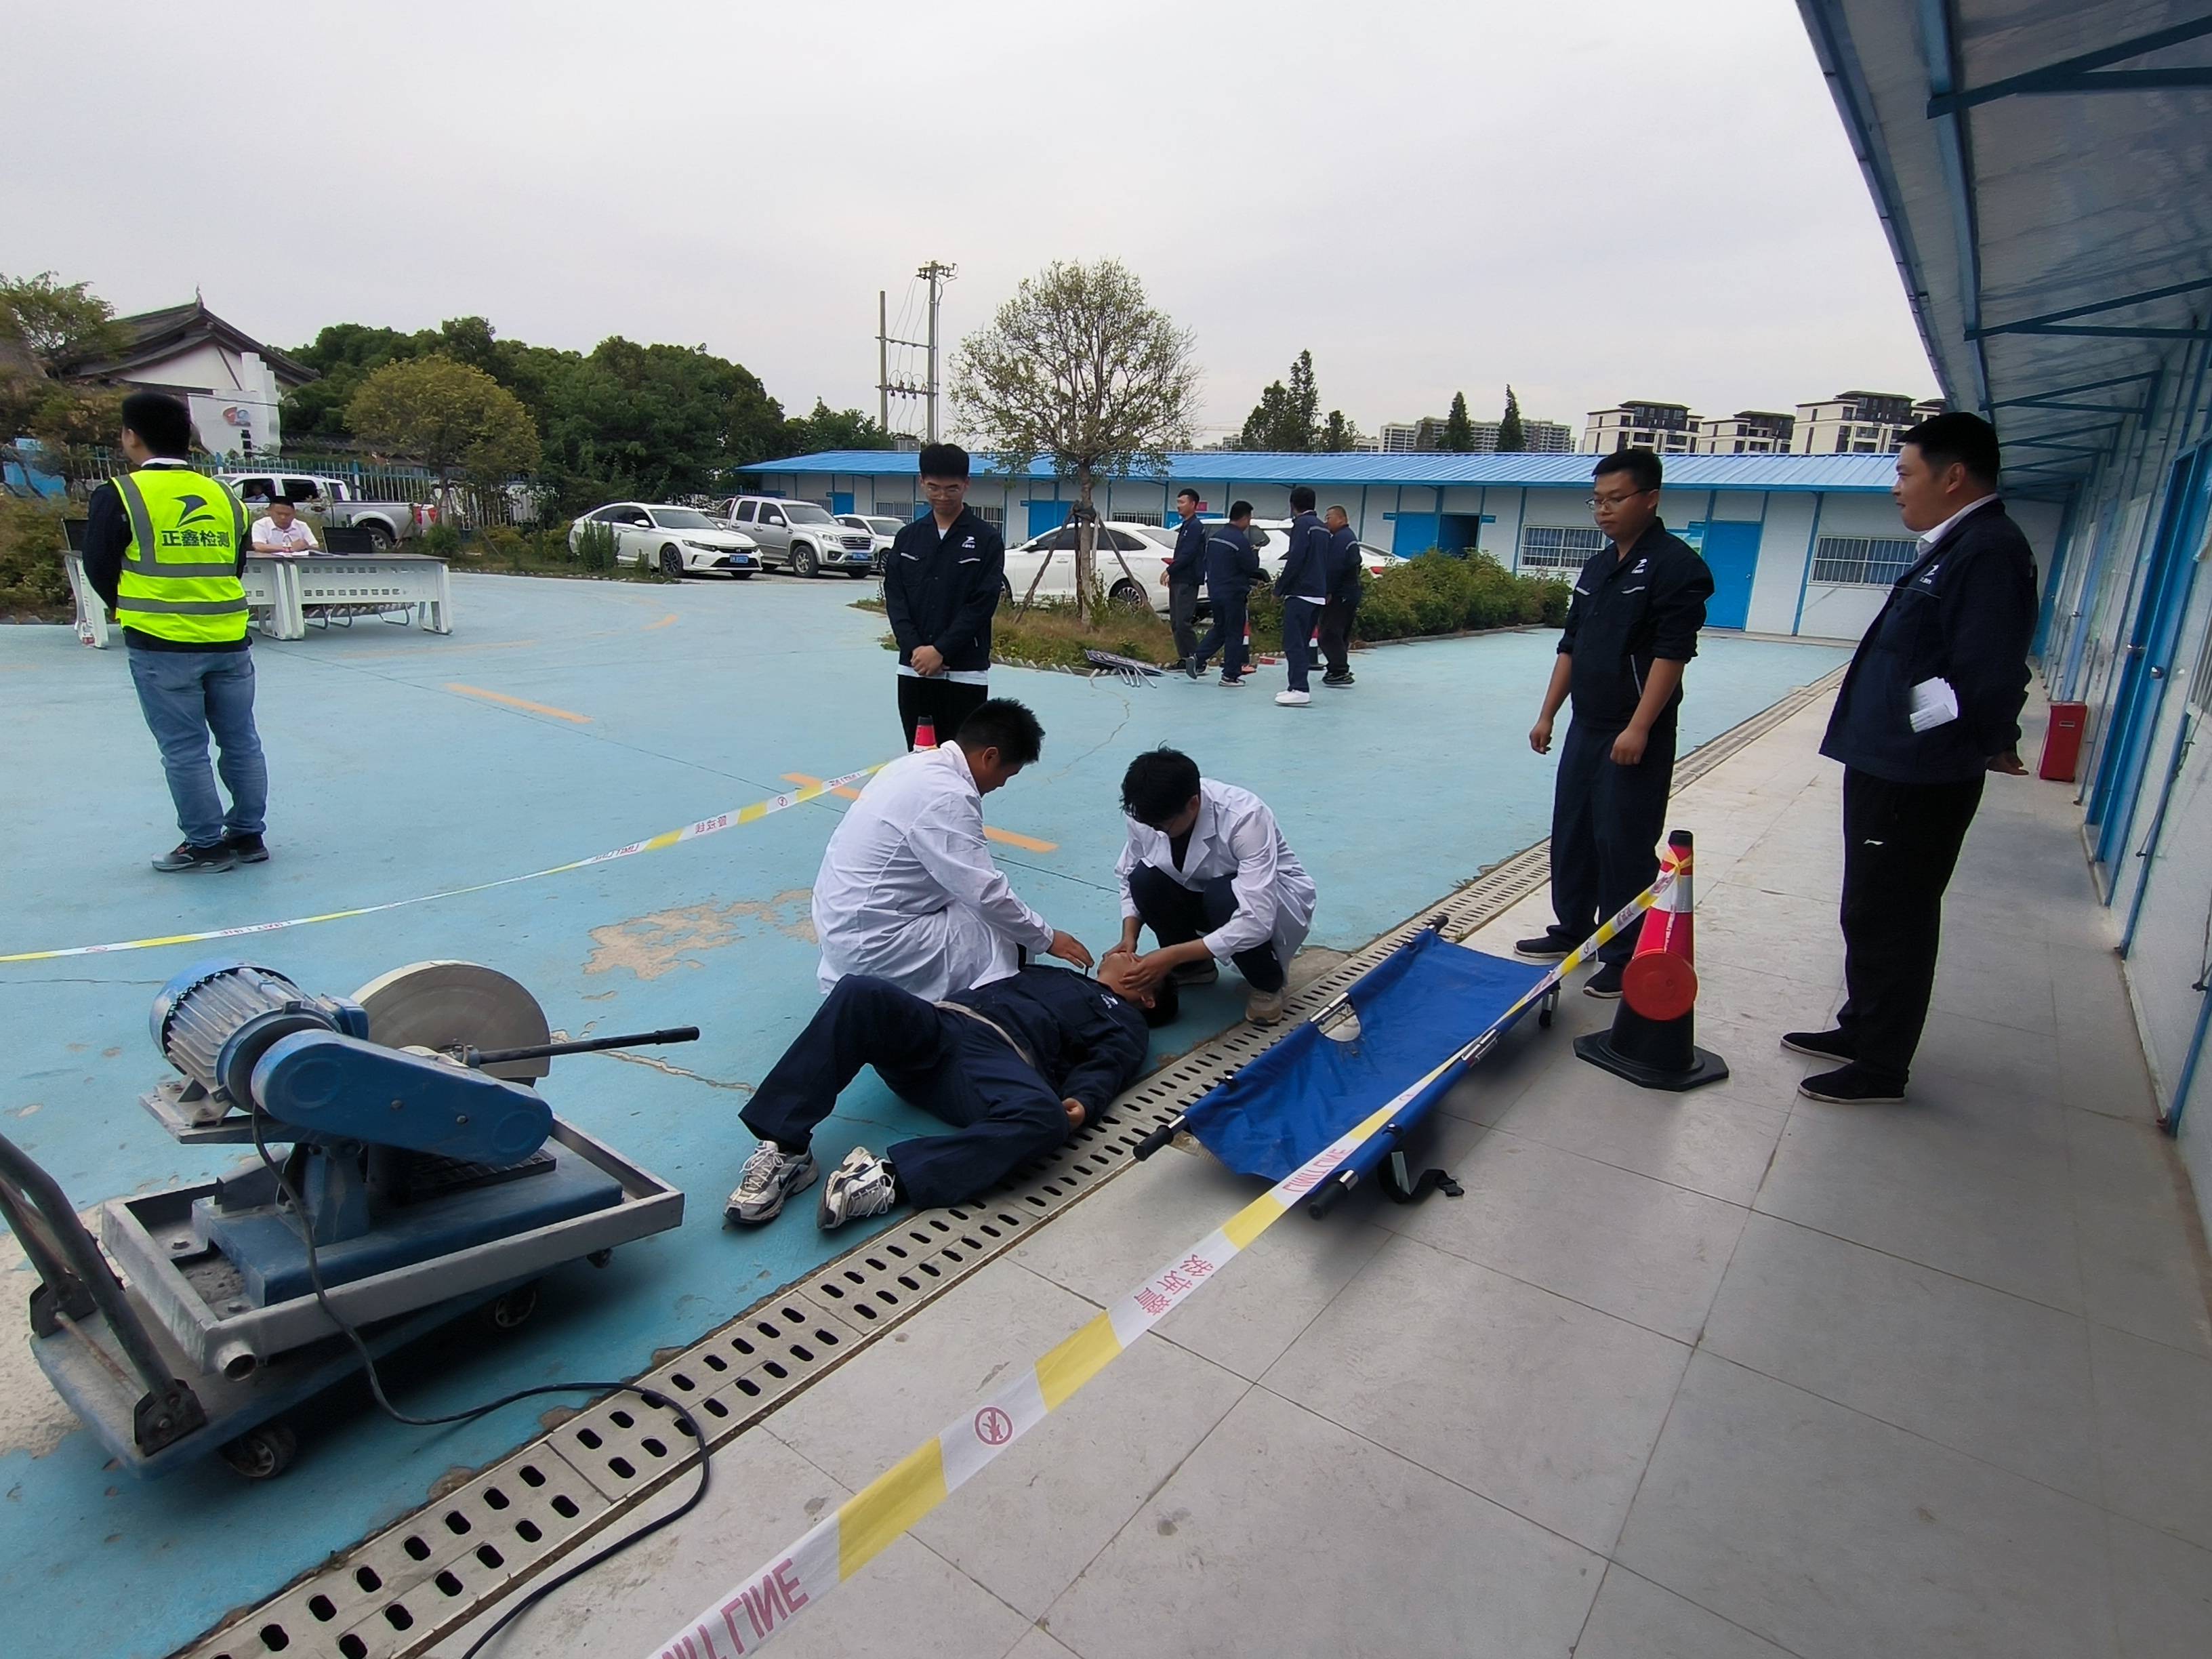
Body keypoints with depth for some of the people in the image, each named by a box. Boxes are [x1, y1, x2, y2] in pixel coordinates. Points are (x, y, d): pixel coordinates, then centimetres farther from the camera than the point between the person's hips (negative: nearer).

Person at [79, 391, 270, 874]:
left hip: (161, 647, -4)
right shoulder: (224, 495, 5)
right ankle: (248, 835, 20)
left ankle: (205, 845, 10)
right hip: (228, 641, 4)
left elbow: (99, 570, 1)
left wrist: (133, 611, 18)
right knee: (241, 743, 12)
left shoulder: (119, 495, -6)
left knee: (184, 751, 4)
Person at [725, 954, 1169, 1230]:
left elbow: (1106, 1065, 2)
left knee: (1043, 1115, -39)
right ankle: (786, 1148, -28)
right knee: (861, 991, -26)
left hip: (999, 1058, -4)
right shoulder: (1050, 973, 41)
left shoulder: (1125, 1023, 25)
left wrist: (1081, 1103, -16)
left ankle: (890, 1177, -40)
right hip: (937, 1026, 5)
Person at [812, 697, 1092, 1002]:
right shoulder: (948, 797, -23)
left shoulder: (917, 764, 6)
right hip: (871, 941, -10)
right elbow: (986, 894, -21)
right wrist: (1047, 938, -7)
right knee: (1005, 947, -9)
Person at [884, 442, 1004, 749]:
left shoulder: (987, 540, -1)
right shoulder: (908, 537, 10)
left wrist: (941, 651, -15)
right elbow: (894, 598, 5)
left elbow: (982, 605, -8)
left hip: (965, 673, -4)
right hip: (913, 669, 4)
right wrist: (913, 648, -10)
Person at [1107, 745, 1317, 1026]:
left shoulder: (1245, 818, -35)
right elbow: (1130, 878, -3)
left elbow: (1255, 922, -39)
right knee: (1145, 879, -25)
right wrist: (1129, 938, -20)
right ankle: (1192, 967, 2)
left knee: (1223, 896, -37)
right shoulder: (1147, 814, -20)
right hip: (1202, 896, 5)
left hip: (1274, 900, -4)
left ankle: (1267, 983, -7)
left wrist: (1172, 955, -38)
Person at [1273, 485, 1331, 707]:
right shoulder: (1322, 528, 18)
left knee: (1293, 643, -11)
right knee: (1303, 643, 14)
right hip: (1318, 595, 9)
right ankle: (1299, 687, 16)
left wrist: (1279, 588, -11)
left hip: (1300, 593, -9)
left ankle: (1299, 689, -18)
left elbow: (1295, 561, -17)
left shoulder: (1302, 524, -9)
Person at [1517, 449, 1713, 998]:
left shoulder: (1675, 564, -11)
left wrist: (1639, 728, -23)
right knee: (1571, 833, 15)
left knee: (1624, 844, -3)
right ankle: (1572, 929, 30)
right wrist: (1547, 714, 15)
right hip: (1586, 727, 8)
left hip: (1635, 735, -8)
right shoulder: (1598, 565, 14)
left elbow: (1672, 652, -18)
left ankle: (1626, 957, 8)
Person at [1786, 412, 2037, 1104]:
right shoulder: (1953, 548, 14)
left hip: (1918, 784, -10)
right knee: (1871, 916, 21)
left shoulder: (1990, 551, -18)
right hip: (1888, 769, 10)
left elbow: (1990, 676, -25)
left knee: (1890, 923, 1)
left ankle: (1879, 1068, 14)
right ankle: (1861, 1029, 36)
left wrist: (1991, 743, -8)